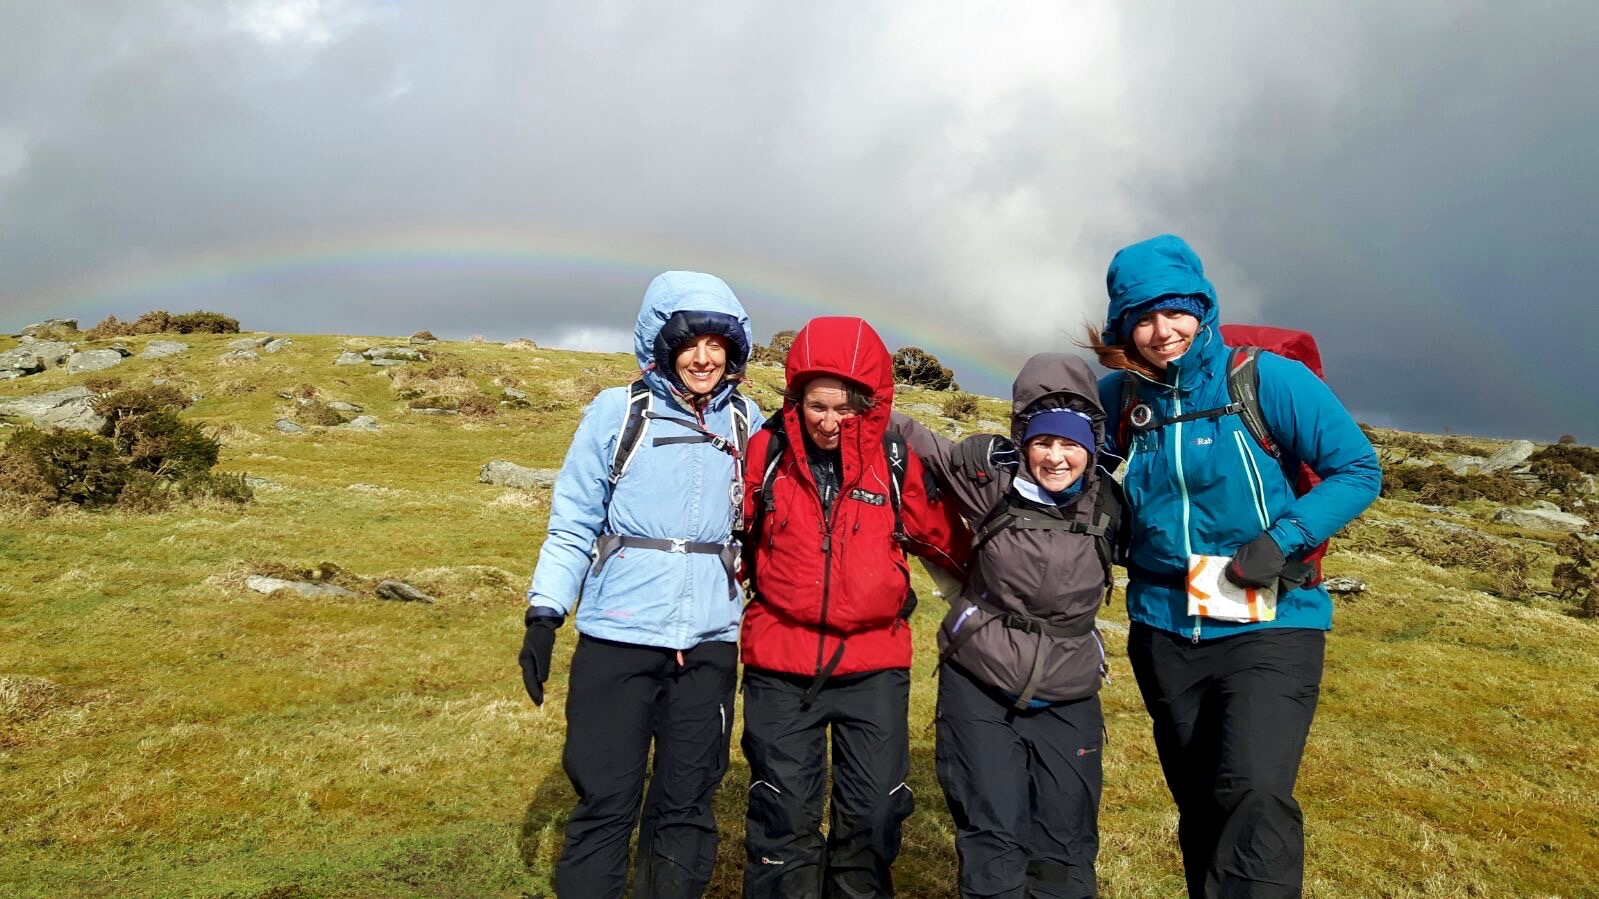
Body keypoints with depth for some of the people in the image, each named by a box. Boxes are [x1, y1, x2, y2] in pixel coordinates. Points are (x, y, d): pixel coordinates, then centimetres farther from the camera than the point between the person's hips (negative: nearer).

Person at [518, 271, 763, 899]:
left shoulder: (746, 424, 7)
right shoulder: (617, 411, 0)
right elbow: (573, 523, 0)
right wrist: (544, 612, -8)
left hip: (710, 644, 2)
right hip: (617, 639, -2)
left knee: (686, 808, 11)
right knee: (605, 805, 3)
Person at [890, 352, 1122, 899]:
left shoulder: (1110, 503, -3)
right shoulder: (990, 474, -11)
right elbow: (915, 442, -2)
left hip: (1067, 695, 3)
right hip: (979, 683, -2)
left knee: (1065, 845, 13)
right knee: (992, 838, 5)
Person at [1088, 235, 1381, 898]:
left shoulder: (1267, 380, -10)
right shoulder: (1118, 396, 0)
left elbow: (1359, 470, -5)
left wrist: (1283, 539, -19)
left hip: (1268, 625, -3)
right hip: (1163, 631, 4)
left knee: (1255, 798, -22)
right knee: (1200, 810, 16)